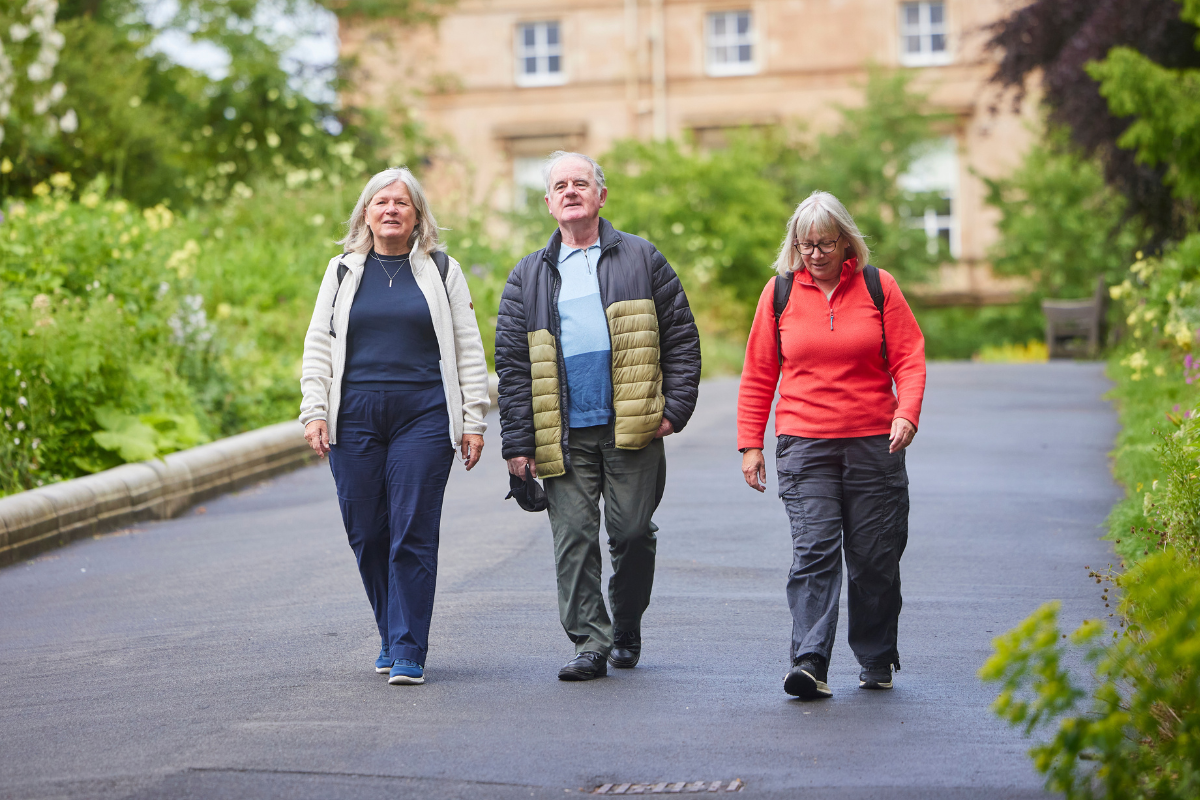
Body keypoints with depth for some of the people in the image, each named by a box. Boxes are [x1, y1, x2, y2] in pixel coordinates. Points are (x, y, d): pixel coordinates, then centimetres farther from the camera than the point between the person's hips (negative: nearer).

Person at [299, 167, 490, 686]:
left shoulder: (441, 271, 10)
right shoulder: (343, 272, 14)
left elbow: (468, 350, 9)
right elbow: (318, 346, 12)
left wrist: (473, 420, 2)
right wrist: (314, 411, 0)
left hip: (423, 416, -2)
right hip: (355, 419, 2)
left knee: (413, 534, -8)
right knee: (366, 534, 2)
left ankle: (409, 652, -5)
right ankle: (391, 636, 20)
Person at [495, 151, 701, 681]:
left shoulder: (641, 260, 9)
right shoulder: (528, 276, 12)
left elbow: (681, 337, 6)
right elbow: (511, 363, 9)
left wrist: (676, 408, -4)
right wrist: (517, 441, 1)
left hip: (632, 426, -1)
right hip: (564, 433, 1)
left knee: (633, 533, 0)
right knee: (574, 538, -3)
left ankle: (626, 629, 22)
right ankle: (589, 644, 2)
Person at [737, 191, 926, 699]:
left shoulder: (877, 287, 5)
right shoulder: (780, 293, 7)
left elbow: (909, 358, 3)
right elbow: (758, 375, 11)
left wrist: (906, 414, -14)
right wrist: (750, 443, 6)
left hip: (875, 445, 0)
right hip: (804, 446, 0)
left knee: (875, 557, 5)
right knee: (814, 551, -13)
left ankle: (877, 662, 21)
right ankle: (810, 664, -19)